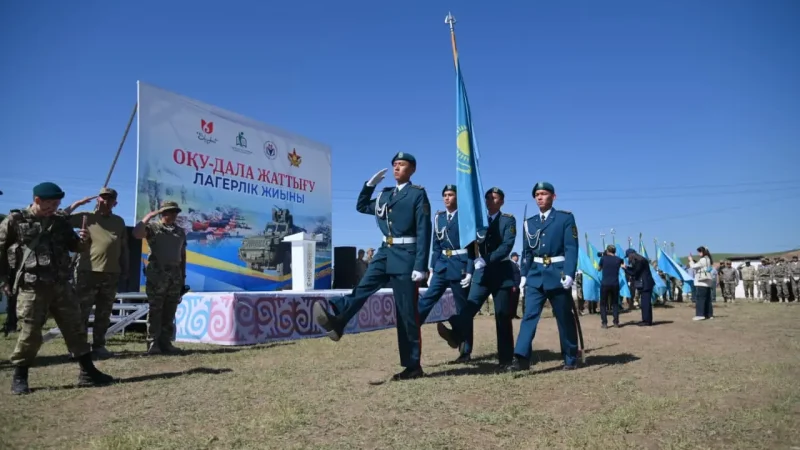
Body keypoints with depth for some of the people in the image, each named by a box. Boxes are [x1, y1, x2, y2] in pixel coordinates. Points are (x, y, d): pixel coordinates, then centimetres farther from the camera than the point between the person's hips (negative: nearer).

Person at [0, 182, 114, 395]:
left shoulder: (60, 222, 9)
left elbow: (74, 246, 17)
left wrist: (84, 241, -7)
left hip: (61, 285, 4)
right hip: (32, 287, -4)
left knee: (75, 328, 6)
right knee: (31, 333, 0)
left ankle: (88, 372, 14)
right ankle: (19, 378, 19)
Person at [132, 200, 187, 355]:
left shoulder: (180, 231, 16)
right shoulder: (153, 227, 2)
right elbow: (136, 234, -20)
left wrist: (183, 278, 14)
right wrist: (148, 216, -13)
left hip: (175, 275, 5)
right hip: (157, 274, -5)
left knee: (169, 312, 6)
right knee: (155, 310, -2)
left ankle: (166, 343, 11)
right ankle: (153, 344, 2)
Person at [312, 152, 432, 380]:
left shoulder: (418, 194, -3)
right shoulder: (385, 194, 15)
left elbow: (424, 232, -9)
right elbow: (362, 207, 27)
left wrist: (420, 266, -16)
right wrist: (370, 184, 12)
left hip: (405, 255, -7)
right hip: (385, 252, 7)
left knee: (406, 312, -3)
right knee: (363, 288, -15)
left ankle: (413, 366, 6)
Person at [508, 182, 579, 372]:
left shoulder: (566, 217, -1)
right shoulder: (529, 223, 12)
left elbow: (571, 248, -8)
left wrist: (569, 274, -18)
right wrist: (524, 275, 7)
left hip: (557, 274, -3)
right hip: (535, 275, 3)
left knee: (565, 318, 7)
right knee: (529, 315, -7)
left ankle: (571, 359, 21)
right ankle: (522, 358, -11)